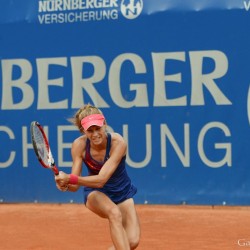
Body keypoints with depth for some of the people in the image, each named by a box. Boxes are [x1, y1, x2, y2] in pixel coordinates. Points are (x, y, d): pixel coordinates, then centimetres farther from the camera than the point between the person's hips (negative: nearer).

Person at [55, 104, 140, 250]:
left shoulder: (118, 143, -28)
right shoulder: (79, 145, -21)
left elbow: (101, 180, -36)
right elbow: (75, 186, -19)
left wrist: (70, 179, -49)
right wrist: (66, 184, -43)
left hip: (122, 193, 0)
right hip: (96, 194, 0)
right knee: (114, 213, -36)